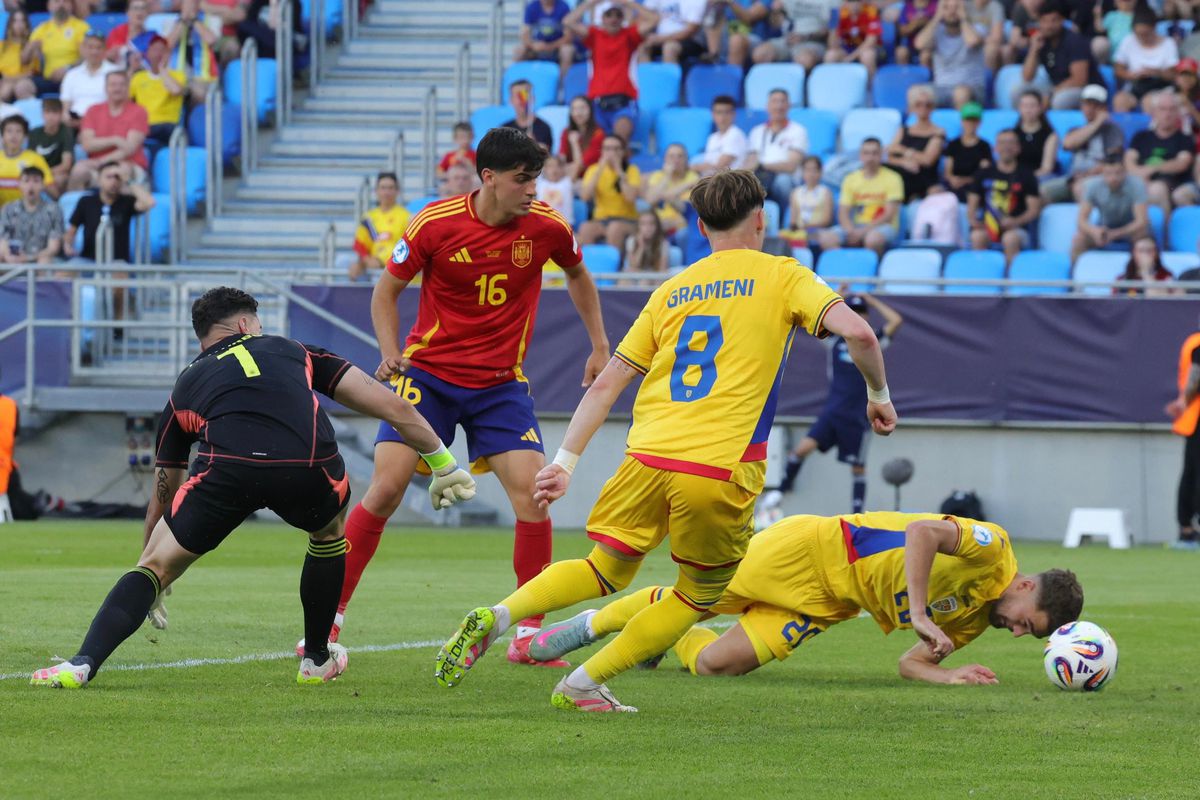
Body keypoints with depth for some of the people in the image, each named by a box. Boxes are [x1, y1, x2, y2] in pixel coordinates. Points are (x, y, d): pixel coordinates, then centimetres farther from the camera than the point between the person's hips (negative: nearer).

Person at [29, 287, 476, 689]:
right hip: (310, 470, 0)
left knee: (155, 566, 16)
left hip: (228, 471, 0)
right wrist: (444, 467, 38)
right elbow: (394, 408, 27)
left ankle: (82, 665, -3)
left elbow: (161, 497, 44)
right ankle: (317, 660, 43)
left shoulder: (186, 387, 35)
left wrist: (153, 590, 55)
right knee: (329, 530, 36)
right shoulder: (293, 352, 34)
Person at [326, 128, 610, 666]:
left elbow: (578, 274, 17)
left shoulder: (546, 227, -7)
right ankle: (329, 618, 1)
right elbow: (386, 291, 2)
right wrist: (391, 353, -13)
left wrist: (599, 347, 15)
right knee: (386, 487, -11)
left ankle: (528, 635, -2)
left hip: (501, 384, 2)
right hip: (429, 373, -2)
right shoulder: (434, 224, -13)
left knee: (532, 491, -13)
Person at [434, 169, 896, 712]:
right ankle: (584, 684, 8)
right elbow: (858, 332, -7)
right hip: (722, 468, -4)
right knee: (698, 598, 16)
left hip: (647, 457, 4)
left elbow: (607, 383, 15)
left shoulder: (672, 291, 18)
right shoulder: (782, 277, 7)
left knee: (607, 570, 20)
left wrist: (566, 461, 15)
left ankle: (498, 616, -4)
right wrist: (879, 395, 9)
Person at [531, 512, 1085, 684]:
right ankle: (592, 624, 21)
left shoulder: (975, 619, 2)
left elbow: (911, 663, 4)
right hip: (816, 550, -6)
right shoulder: (992, 549, -20)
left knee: (716, 663, -7)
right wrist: (919, 613, -35)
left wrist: (948, 674, -17)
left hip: (828, 602, 6)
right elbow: (922, 531, -33)